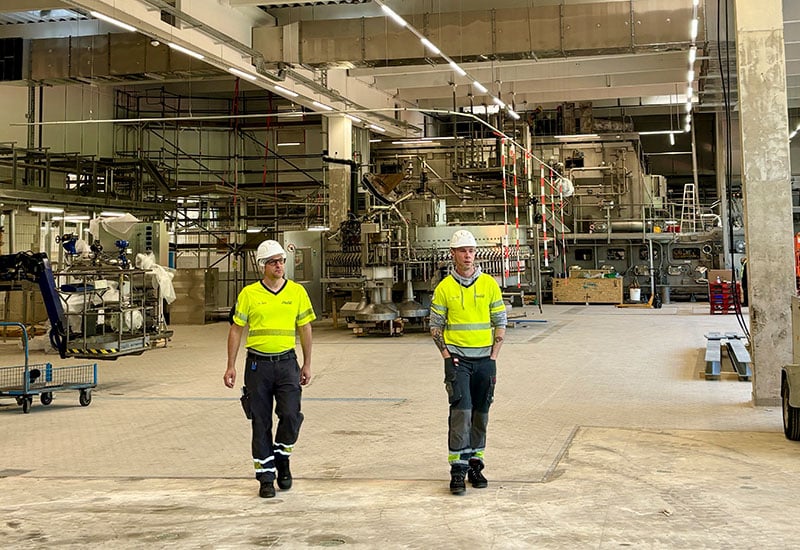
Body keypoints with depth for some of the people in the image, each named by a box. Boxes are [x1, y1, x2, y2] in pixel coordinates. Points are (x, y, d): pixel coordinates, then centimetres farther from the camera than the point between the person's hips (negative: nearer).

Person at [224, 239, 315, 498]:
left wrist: (307, 364, 9)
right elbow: (236, 329, 4)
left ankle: (281, 458, 17)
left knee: (290, 414, -11)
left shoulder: (297, 292, 4)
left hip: (287, 362, 1)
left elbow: (305, 328, 10)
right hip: (258, 363, 0)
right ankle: (266, 476, 14)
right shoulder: (249, 293, 0)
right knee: (260, 422, 4)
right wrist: (231, 366, 0)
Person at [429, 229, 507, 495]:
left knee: (480, 413, 9)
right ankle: (457, 470, -8)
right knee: (461, 410, -12)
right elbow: (435, 326, 5)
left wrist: (493, 356, 0)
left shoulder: (489, 284, 4)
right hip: (457, 359, -2)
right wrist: (446, 356, -5)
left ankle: (475, 465, 21)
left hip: (485, 359, 2)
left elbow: (500, 323, 8)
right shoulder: (444, 288, 1)